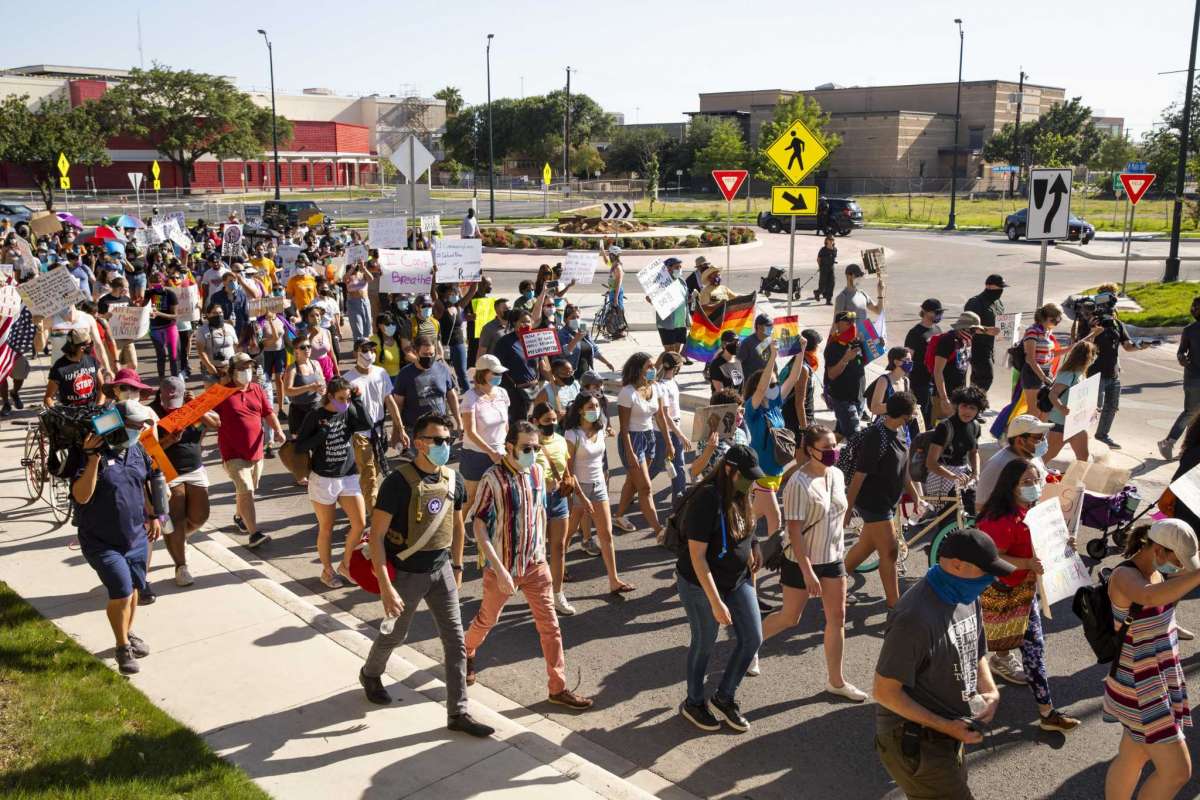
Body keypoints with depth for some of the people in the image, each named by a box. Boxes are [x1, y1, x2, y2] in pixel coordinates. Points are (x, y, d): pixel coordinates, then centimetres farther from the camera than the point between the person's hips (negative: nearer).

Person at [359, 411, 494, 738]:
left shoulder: (452, 479, -3)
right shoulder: (399, 481, -21)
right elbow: (376, 536, -21)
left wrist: (457, 567, 15)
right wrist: (386, 587, -24)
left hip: (441, 570, 5)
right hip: (406, 573, -5)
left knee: (455, 641, 4)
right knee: (395, 635, 17)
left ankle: (458, 713, 15)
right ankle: (370, 674, 49)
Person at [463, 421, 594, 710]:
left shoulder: (537, 472, -3)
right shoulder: (493, 478, -21)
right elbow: (478, 526, -20)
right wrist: (499, 569, -25)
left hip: (535, 564, 4)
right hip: (502, 567, -4)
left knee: (549, 624, 4)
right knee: (487, 619, 18)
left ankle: (559, 688, 14)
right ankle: (467, 653, 49)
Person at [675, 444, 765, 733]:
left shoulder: (740, 495, -3)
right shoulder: (707, 500, -27)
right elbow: (697, 556, -26)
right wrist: (716, 602, -26)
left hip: (738, 580, 7)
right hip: (701, 585, -7)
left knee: (752, 638, 7)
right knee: (704, 644, 9)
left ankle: (724, 697, 27)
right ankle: (693, 703, 34)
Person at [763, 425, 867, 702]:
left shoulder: (837, 475, -1)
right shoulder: (798, 484, -23)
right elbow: (794, 531, -23)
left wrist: (839, 550, 17)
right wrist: (807, 571, -24)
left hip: (832, 558, 6)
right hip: (801, 561, -6)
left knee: (837, 618, 8)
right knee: (790, 617, 8)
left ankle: (835, 681, 21)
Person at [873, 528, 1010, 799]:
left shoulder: (967, 598, 1)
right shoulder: (915, 617, -28)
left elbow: (976, 653, 16)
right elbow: (885, 692, -23)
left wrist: (990, 691, -4)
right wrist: (945, 726, -20)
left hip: (949, 736, 9)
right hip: (914, 742, -9)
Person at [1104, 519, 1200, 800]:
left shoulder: (1157, 567, 2)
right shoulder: (1124, 576, -26)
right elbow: (1152, 597, -48)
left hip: (1162, 676, 9)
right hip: (1139, 688, -9)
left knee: (1133, 758, 22)